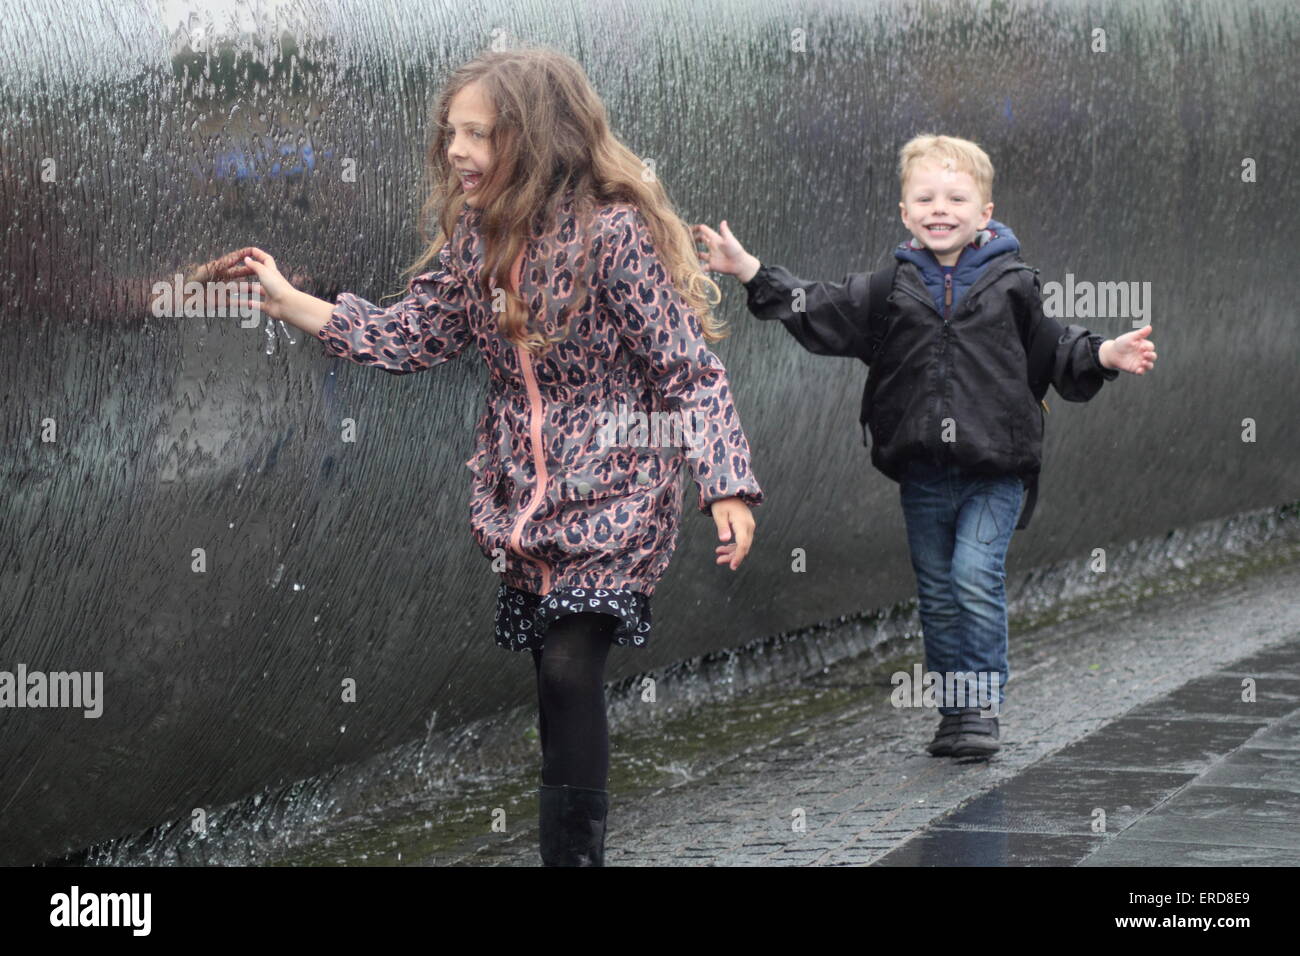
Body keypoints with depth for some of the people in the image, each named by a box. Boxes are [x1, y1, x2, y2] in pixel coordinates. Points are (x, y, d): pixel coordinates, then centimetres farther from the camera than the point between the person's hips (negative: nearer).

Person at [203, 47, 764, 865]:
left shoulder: (614, 233, -18)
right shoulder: (476, 237, 3)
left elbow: (691, 374, -17)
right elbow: (410, 337, 8)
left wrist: (727, 487, -25)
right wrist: (289, 301, 2)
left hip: (611, 499, -6)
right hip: (522, 501, 6)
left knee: (570, 669, -13)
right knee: (554, 682, 9)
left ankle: (574, 849, -4)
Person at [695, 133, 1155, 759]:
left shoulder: (1012, 285, 1)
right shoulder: (887, 289, 4)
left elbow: (1055, 349, 7)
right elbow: (816, 314, 3)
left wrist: (1106, 355, -10)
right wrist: (748, 270, -4)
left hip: (994, 469, -3)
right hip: (922, 471, 3)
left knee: (976, 577, -15)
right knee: (936, 591, 9)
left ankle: (982, 704, -4)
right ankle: (954, 709, 20)